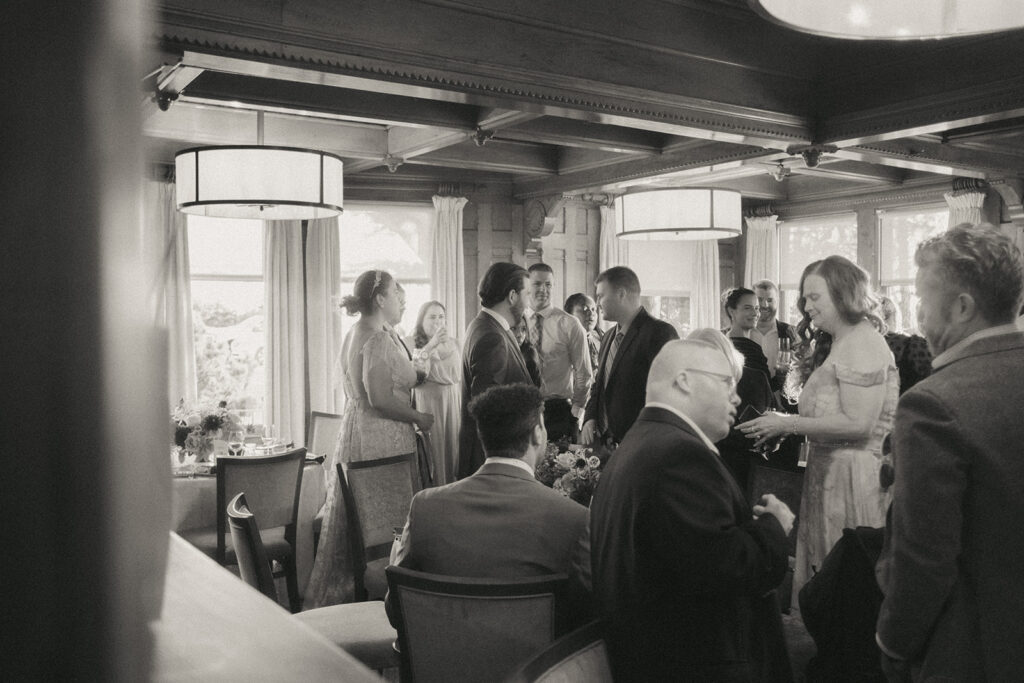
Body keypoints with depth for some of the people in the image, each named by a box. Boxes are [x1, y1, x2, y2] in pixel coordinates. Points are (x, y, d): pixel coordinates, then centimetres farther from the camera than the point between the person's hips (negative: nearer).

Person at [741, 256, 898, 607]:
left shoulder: (862, 344, -12)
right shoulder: (832, 345, 19)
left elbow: (858, 423, -20)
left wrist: (788, 424, -18)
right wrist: (782, 426, 3)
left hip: (854, 474, -9)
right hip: (827, 469, 9)